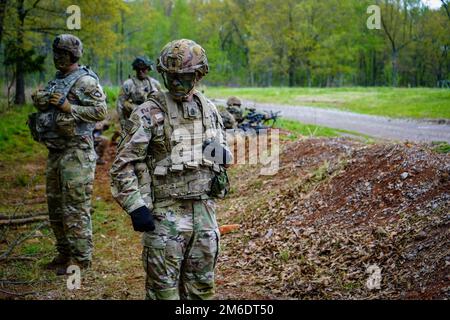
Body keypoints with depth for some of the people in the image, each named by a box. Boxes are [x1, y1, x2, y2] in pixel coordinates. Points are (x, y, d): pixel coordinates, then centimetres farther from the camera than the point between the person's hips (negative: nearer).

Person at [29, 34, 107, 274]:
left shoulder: (86, 81, -11)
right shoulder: (57, 81, 16)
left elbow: (100, 111, -18)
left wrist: (68, 107, -21)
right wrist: (42, 102, 7)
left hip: (77, 152, -9)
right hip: (56, 152, 9)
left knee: (75, 208, -6)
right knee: (56, 206, 14)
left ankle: (80, 258, 1)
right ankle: (64, 253, 24)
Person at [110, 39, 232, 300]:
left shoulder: (209, 110, 8)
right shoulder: (150, 113, -9)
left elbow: (222, 155, 23)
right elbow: (123, 165, -11)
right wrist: (135, 208, -17)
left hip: (204, 210, 5)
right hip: (166, 214, -5)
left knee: (202, 287, 14)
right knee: (164, 287, 2)